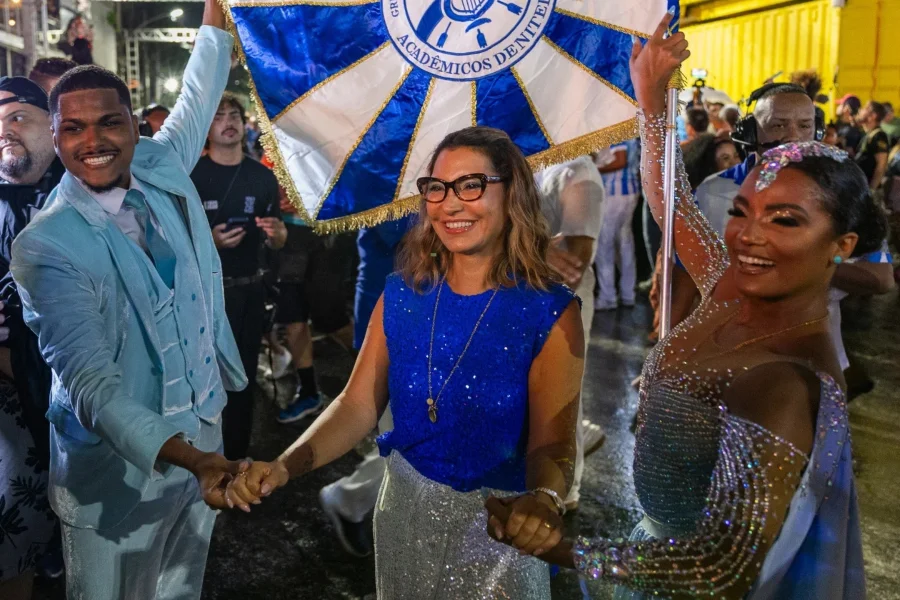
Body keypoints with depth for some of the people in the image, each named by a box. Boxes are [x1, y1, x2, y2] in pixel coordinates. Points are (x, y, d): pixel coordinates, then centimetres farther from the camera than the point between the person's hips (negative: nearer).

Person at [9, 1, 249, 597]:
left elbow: (200, 94, 16)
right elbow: (91, 384, -24)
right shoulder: (44, 246, -17)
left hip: (204, 432, 5)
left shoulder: (162, 168, -1)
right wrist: (189, 458, -35)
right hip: (120, 465, -5)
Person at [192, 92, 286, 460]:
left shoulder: (262, 177, 6)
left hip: (249, 290, 4)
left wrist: (276, 231, -12)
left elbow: (277, 243, 10)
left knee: (243, 374, 11)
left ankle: (236, 454, 25)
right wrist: (208, 240, -21)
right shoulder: (190, 175, -4)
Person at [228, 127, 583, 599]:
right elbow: (357, 406, -6)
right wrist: (284, 466, -21)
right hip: (404, 508, 4)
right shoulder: (402, 294, -5)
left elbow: (551, 444, -19)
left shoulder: (551, 312, -17)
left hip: (499, 524, -3)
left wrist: (544, 500, -40)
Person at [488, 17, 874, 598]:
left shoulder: (792, 382, -34)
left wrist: (563, 549, -37)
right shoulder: (737, 287, -12)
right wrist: (652, 94, -4)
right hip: (668, 538, 6)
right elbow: (670, 199, 4)